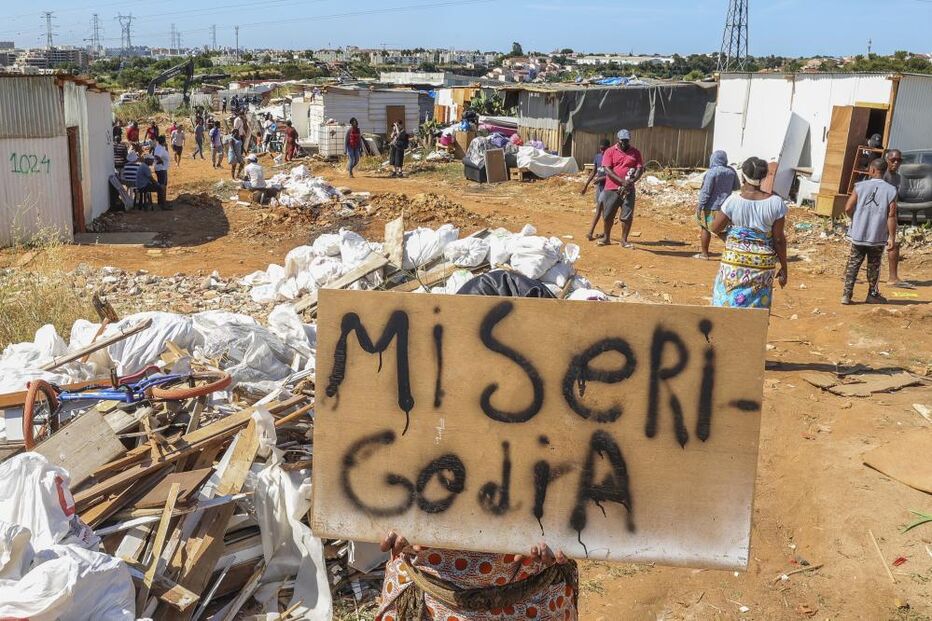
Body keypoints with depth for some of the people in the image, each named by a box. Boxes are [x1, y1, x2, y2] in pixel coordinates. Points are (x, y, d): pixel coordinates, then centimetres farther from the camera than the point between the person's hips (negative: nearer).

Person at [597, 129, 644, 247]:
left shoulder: (635, 153, 7)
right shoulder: (610, 152, 1)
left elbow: (640, 169, 1)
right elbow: (607, 170, -9)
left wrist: (631, 181, -19)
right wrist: (622, 181, -20)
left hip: (628, 189, 1)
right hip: (611, 189, -1)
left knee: (627, 216, -1)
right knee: (608, 215, 6)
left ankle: (624, 240, 10)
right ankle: (606, 238, 23)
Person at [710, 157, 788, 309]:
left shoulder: (733, 200, -10)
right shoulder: (776, 203, -7)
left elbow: (715, 228, -2)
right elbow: (779, 239, -4)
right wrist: (784, 267, 5)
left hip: (735, 260, -1)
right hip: (763, 263, 1)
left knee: (729, 304, 8)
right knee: (757, 308, 11)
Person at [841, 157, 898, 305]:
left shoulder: (860, 186, -6)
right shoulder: (891, 190, -6)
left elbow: (848, 209, -9)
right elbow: (891, 216, -8)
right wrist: (892, 237, -4)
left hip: (858, 235, 0)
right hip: (878, 237, 0)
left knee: (853, 265, 8)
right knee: (873, 266, 13)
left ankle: (847, 294, 5)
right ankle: (873, 294, 25)